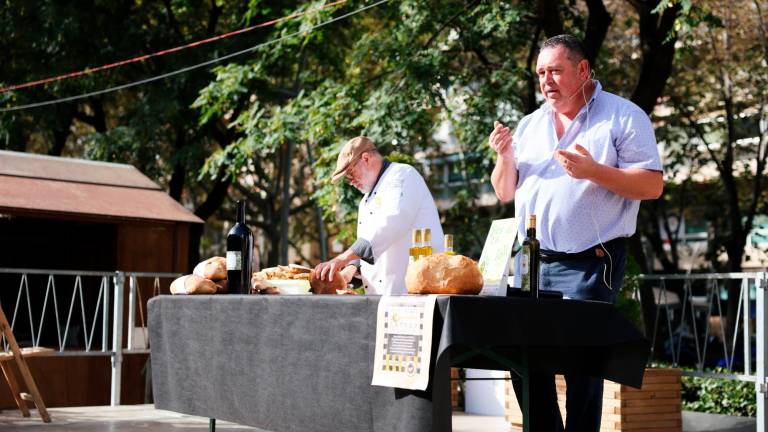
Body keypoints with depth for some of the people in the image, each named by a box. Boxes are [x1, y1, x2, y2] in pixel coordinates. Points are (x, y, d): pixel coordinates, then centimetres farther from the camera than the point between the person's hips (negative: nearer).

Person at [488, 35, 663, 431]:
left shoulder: (623, 117, -2)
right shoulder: (530, 125, 16)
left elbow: (652, 185, -9)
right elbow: (505, 193, 18)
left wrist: (593, 171, -20)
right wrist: (506, 158, -2)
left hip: (589, 264, -6)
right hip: (531, 260, 6)